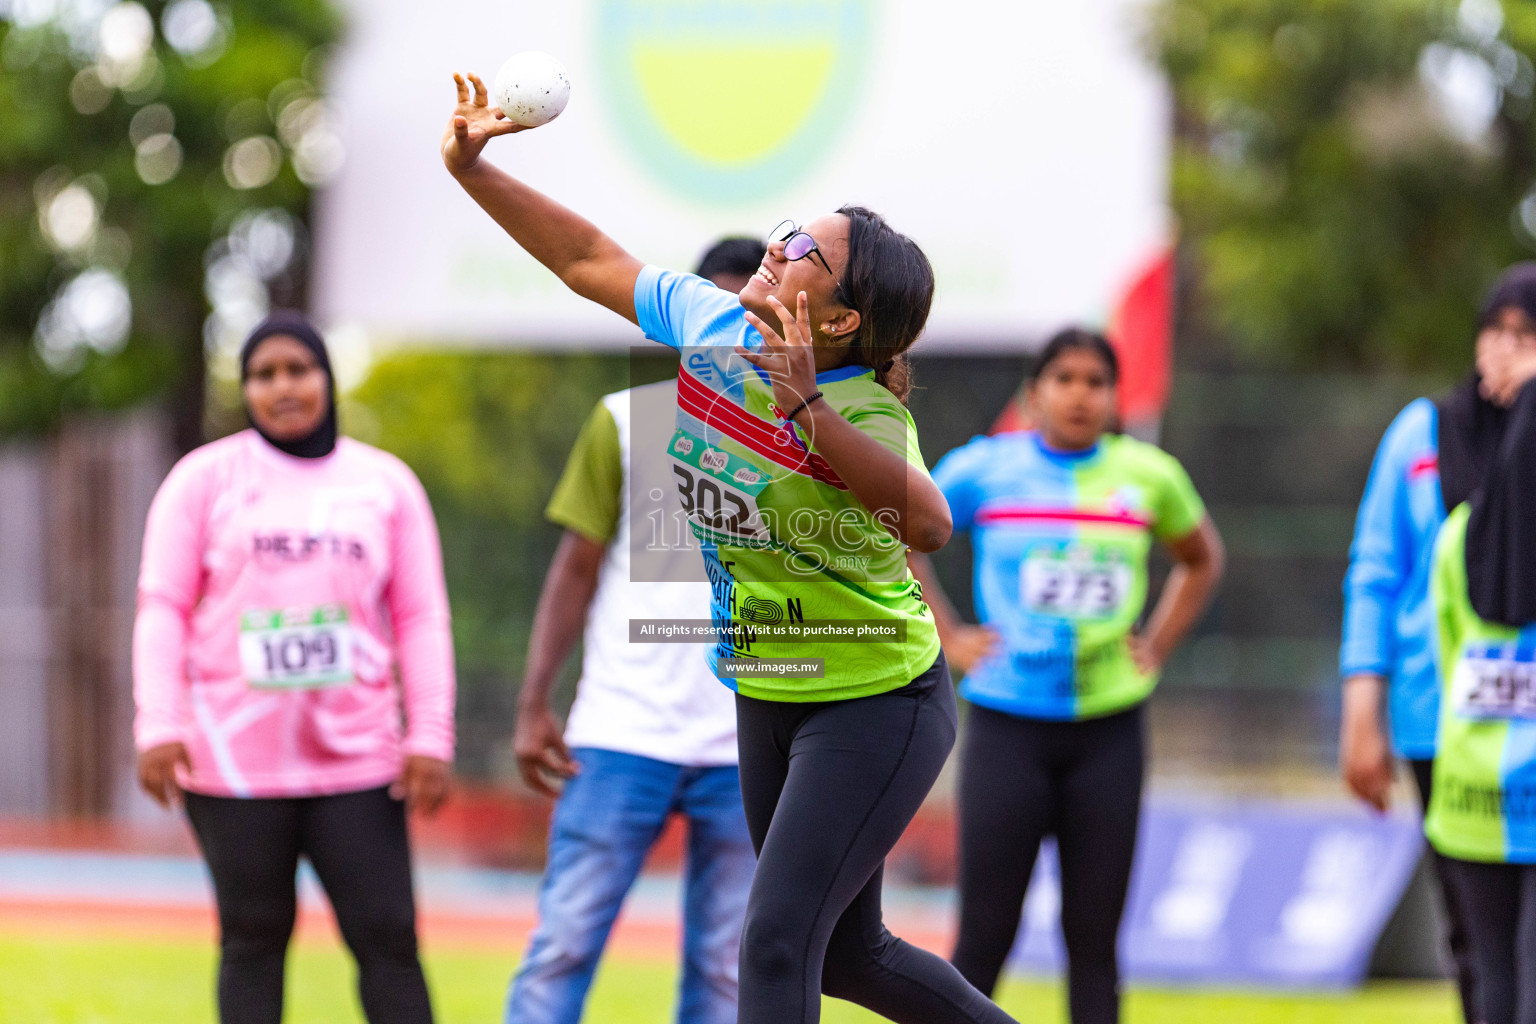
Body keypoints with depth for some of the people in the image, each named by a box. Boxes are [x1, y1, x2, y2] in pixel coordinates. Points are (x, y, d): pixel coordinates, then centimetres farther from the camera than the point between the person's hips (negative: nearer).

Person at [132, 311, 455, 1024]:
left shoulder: (385, 484, 9)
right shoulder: (204, 479, 4)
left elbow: (421, 618, 9)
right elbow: (162, 608, 0)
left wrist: (430, 738, 0)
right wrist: (159, 727, -10)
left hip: (357, 757, 1)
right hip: (233, 761, -1)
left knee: (387, 938, -6)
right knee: (253, 938, 3)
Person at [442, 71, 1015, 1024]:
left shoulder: (863, 417, -28)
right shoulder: (708, 322, -7)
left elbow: (929, 525, -48)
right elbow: (592, 260, 8)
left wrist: (807, 412, -54)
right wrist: (474, 170, 1)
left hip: (876, 706, -8)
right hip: (769, 698, 8)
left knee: (777, 946, -14)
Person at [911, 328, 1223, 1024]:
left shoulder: (1149, 476, 3)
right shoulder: (984, 470, -1)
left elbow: (1201, 560, 21)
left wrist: (1155, 647, 9)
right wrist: (946, 637, 4)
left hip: (1109, 729, 2)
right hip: (1007, 724, -1)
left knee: (1093, 936, 4)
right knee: (986, 934, -2)